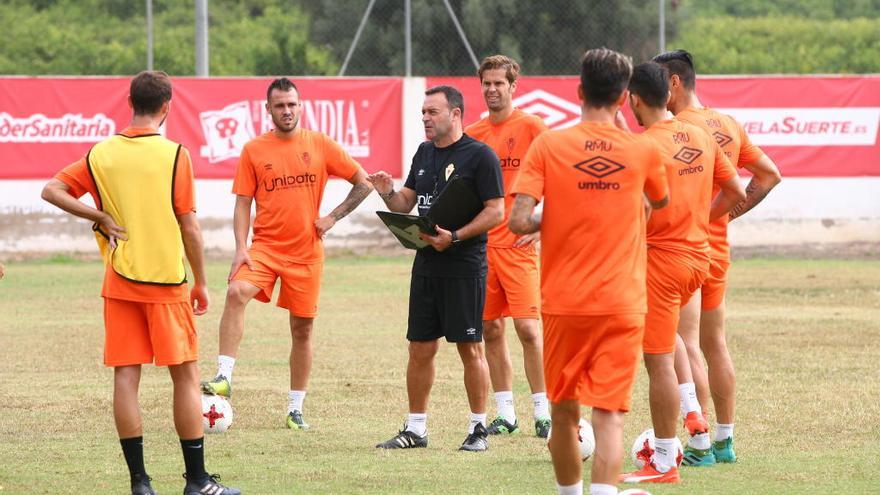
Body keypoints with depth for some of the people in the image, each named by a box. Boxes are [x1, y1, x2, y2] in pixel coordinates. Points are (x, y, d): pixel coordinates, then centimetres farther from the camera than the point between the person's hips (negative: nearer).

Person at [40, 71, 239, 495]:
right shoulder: (174, 154, -10)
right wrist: (201, 283, 2)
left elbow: (51, 190, 3)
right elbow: (189, 226, -8)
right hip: (167, 283, -3)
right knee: (186, 376, 4)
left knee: (125, 376, 4)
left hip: (119, 283, 3)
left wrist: (101, 217, 2)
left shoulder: (102, 154, 1)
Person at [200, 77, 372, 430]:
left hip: (307, 252, 1)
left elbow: (363, 183, 7)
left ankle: (296, 410, 17)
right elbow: (243, 202, 3)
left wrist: (333, 217, -2)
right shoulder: (254, 150, 3)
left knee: (302, 329, 6)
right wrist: (240, 249, -8)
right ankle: (224, 377, -29)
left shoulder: (320, 145, 2)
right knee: (237, 293, -28)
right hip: (265, 247, -1)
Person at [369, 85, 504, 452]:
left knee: (470, 348, -2)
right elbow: (406, 203, 19)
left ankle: (479, 429, 6)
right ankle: (415, 429, 15)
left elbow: (496, 212, -13)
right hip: (426, 265, 7)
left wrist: (455, 237, -21)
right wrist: (388, 193, -3)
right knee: (420, 348, 8)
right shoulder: (424, 153, 14)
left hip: (464, 267, -7)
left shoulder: (480, 155, -9)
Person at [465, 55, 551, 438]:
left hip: (517, 244, -5)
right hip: (479, 244, 5)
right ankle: (505, 414, 13)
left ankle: (543, 413, -4)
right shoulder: (472, 135, 11)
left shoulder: (531, 127, -3)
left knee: (527, 327, -9)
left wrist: (539, 226, -10)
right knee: (490, 329, 6)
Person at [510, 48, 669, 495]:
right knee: (608, 415, -6)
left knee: (564, 412, 15)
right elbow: (659, 202, 20)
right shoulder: (644, 151, 0)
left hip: (563, 302, 0)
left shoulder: (548, 145, -5)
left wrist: (550, 220, 8)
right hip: (621, 306, 0)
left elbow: (519, 221, -11)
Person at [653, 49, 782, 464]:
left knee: (687, 346, -7)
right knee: (715, 345, 15)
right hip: (719, 248, 8)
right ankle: (725, 441, 19)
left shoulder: (673, 129, -15)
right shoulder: (729, 126, 10)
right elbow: (770, 175, 17)